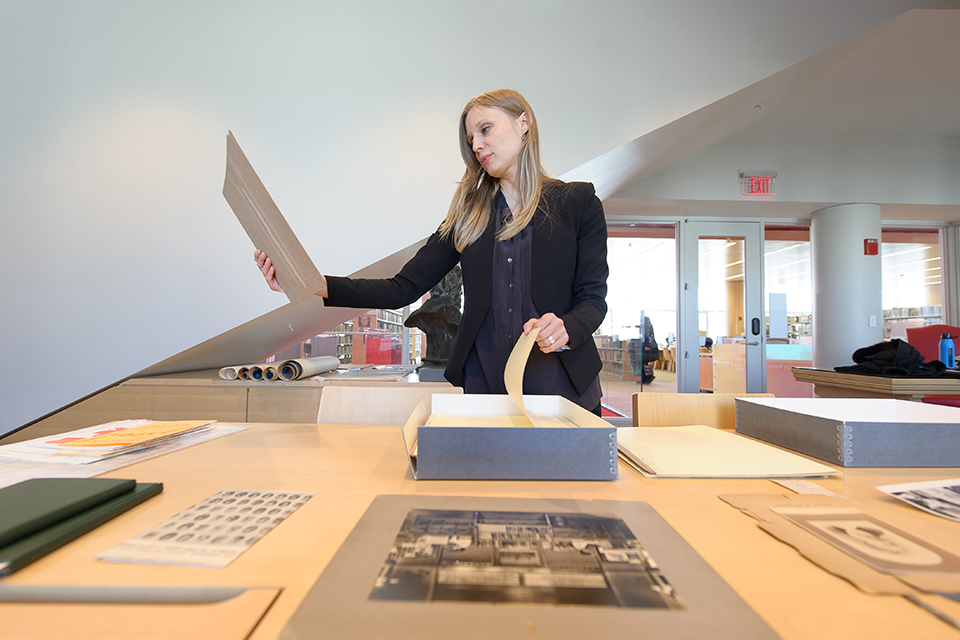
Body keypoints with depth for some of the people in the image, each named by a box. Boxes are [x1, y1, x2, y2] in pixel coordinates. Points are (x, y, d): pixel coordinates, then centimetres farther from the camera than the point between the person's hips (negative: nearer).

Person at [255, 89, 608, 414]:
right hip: (483, 385, 2)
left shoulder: (577, 201, 2)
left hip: (560, 387, -1)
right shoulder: (469, 212, 9)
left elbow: (593, 298, -2)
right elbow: (404, 288, 3)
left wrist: (565, 329, -25)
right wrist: (313, 284, -9)